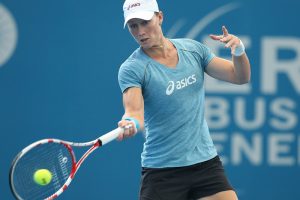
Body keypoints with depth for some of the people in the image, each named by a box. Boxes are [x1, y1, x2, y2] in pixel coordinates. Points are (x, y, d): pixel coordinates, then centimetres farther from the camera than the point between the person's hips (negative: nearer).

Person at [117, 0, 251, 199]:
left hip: (206, 162, 4)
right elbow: (135, 110, -25)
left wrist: (239, 50, -13)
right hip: (162, 172, -4)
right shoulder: (131, 68, -10)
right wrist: (130, 123, -48)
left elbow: (240, 77, 8)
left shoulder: (193, 49, 5)